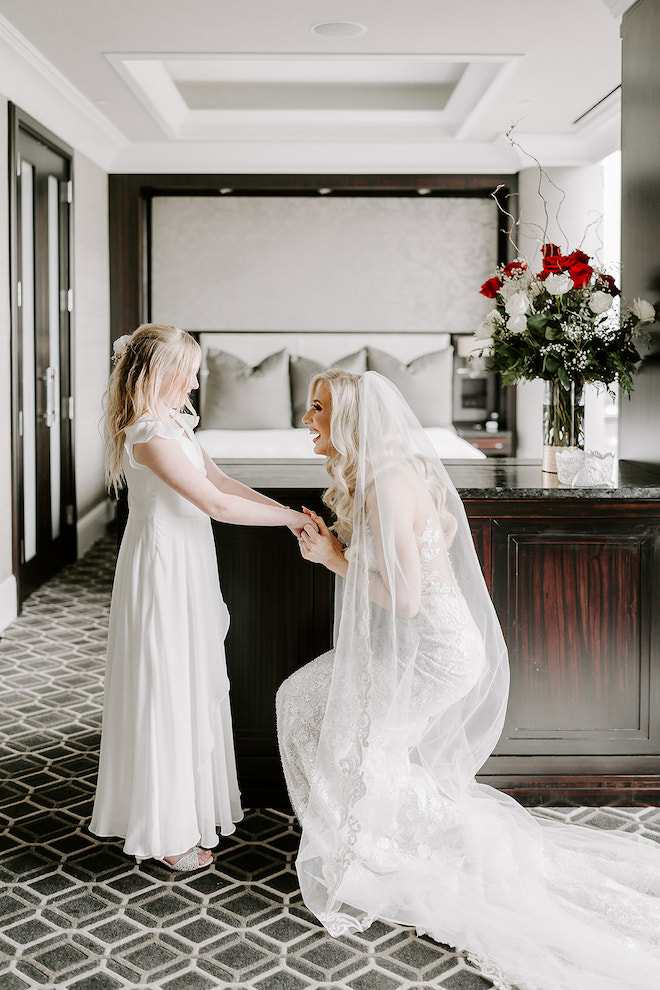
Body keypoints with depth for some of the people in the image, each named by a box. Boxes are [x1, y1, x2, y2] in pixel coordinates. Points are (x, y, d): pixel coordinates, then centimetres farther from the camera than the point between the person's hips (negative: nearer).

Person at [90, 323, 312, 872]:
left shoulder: (175, 425, 9)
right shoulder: (151, 436, -23)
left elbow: (220, 479, 10)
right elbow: (215, 503, -26)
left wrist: (286, 511, 1)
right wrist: (289, 517, -18)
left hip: (187, 566, 10)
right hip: (162, 572, -10)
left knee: (195, 684, 18)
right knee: (166, 690, 1)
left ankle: (193, 802, 35)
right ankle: (168, 832, 16)